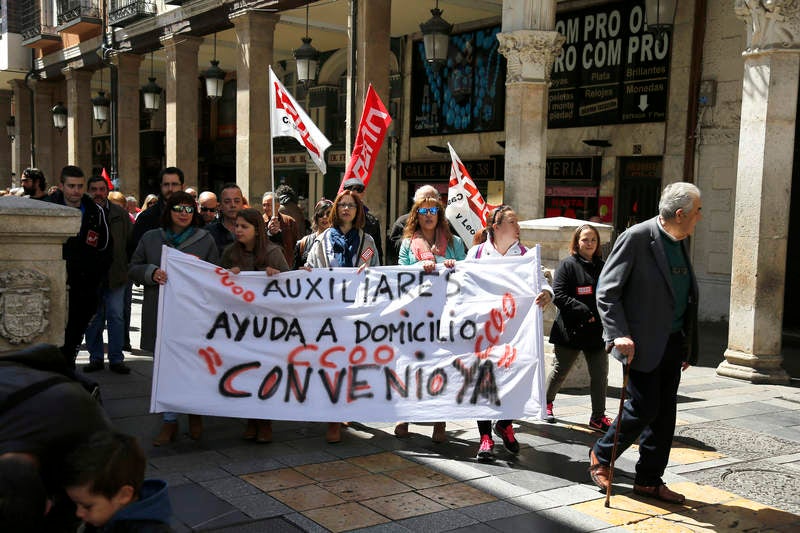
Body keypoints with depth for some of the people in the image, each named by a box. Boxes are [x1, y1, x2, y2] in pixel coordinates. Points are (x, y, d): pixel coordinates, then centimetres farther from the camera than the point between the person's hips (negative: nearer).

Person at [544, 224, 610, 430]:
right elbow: (559, 296, -13)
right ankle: (547, 402, 34)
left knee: (600, 374, 2)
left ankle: (598, 417, 12)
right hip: (570, 330, -4)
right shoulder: (568, 265, -6)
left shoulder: (602, 266, 9)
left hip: (597, 330, 4)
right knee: (560, 371, 10)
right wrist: (584, 312, -19)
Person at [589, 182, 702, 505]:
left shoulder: (680, 243, 11)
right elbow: (607, 291, -15)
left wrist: (689, 346, 16)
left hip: (672, 343, 8)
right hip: (643, 343, -8)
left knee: (664, 415, 10)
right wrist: (619, 334, -23)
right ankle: (601, 456, 19)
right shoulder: (636, 238, -13)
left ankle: (649, 481, 21)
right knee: (643, 409, -4)